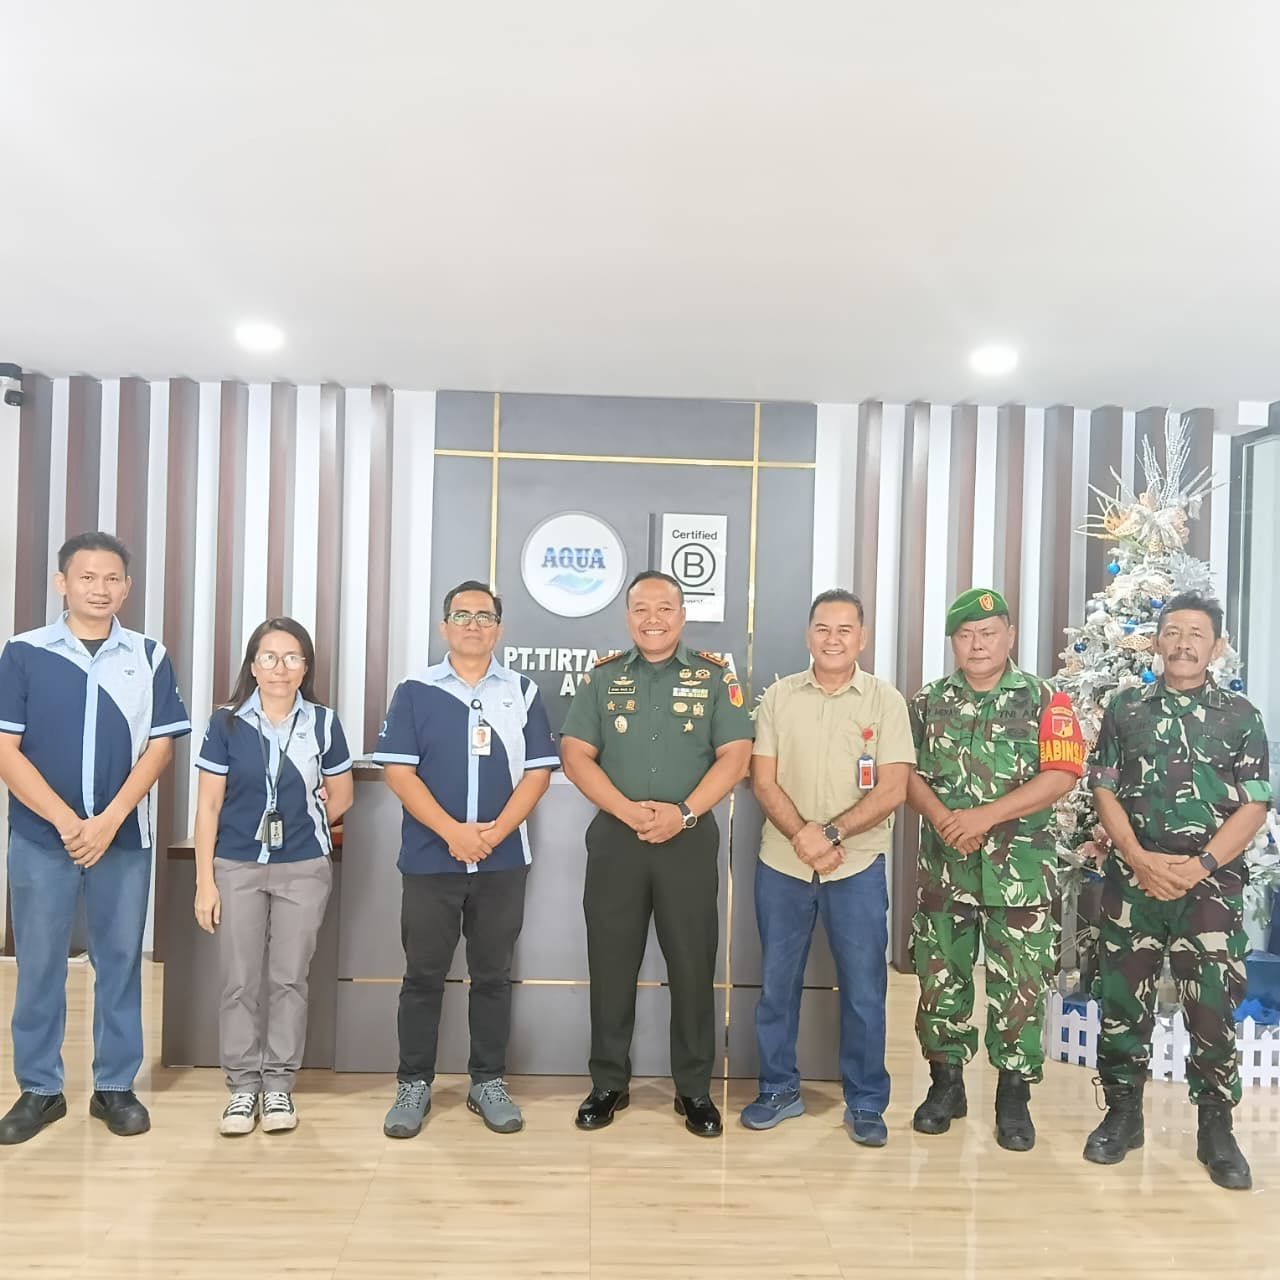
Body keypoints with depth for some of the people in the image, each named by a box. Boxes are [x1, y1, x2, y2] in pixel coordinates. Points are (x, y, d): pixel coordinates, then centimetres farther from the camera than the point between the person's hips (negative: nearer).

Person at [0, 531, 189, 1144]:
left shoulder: (150, 657, 2)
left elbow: (159, 748, -2)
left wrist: (107, 822, -12)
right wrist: (67, 822, -13)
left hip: (125, 838, 1)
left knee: (120, 961, 9)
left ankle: (115, 1087, 22)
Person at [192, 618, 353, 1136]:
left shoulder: (323, 723, -1)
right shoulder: (227, 723, -2)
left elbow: (340, 796, 11)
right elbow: (208, 806, -1)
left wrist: (300, 824, 7)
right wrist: (204, 880, -4)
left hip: (304, 869, 0)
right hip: (237, 868, 0)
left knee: (289, 979, 6)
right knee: (240, 982, 5)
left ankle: (279, 1084, 20)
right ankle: (243, 1086, 19)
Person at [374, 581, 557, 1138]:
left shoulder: (523, 692, 6)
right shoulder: (415, 692, 3)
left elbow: (538, 772, 1)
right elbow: (398, 771, -5)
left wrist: (495, 832, -13)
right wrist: (452, 832, -15)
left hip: (503, 861, 1)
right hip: (429, 859, -1)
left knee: (493, 976, 10)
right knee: (423, 976, 7)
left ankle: (489, 1082, 23)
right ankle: (413, 1085, 20)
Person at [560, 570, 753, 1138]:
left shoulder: (715, 677, 3)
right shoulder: (602, 677, 6)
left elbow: (734, 756, -3)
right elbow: (576, 756, -1)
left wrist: (684, 812, -15)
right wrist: (628, 810, -14)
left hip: (690, 839, -1)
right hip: (615, 838, 1)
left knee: (693, 967, 5)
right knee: (610, 966, 8)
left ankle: (694, 1090, 21)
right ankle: (608, 1083, 24)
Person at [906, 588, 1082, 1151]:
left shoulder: (1045, 701, 0)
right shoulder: (928, 703, 8)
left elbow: (1061, 775, -9)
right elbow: (909, 773, 4)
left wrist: (987, 815, -17)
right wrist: (942, 818, -15)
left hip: (1021, 872, -2)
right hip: (943, 868, 2)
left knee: (1020, 986, 3)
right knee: (940, 978, 9)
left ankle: (1014, 1096, 19)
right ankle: (945, 1084, 25)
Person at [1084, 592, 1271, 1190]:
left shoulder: (1240, 716, 4)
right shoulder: (1125, 708, 7)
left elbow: (1253, 807, -1)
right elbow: (1105, 789, 4)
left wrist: (1200, 866, -13)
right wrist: (1139, 858, -10)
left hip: (1211, 885, -1)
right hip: (1132, 879, 1)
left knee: (1213, 1009, 0)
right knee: (1123, 1000, 7)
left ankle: (1216, 1128, 18)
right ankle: (1122, 1112, 22)